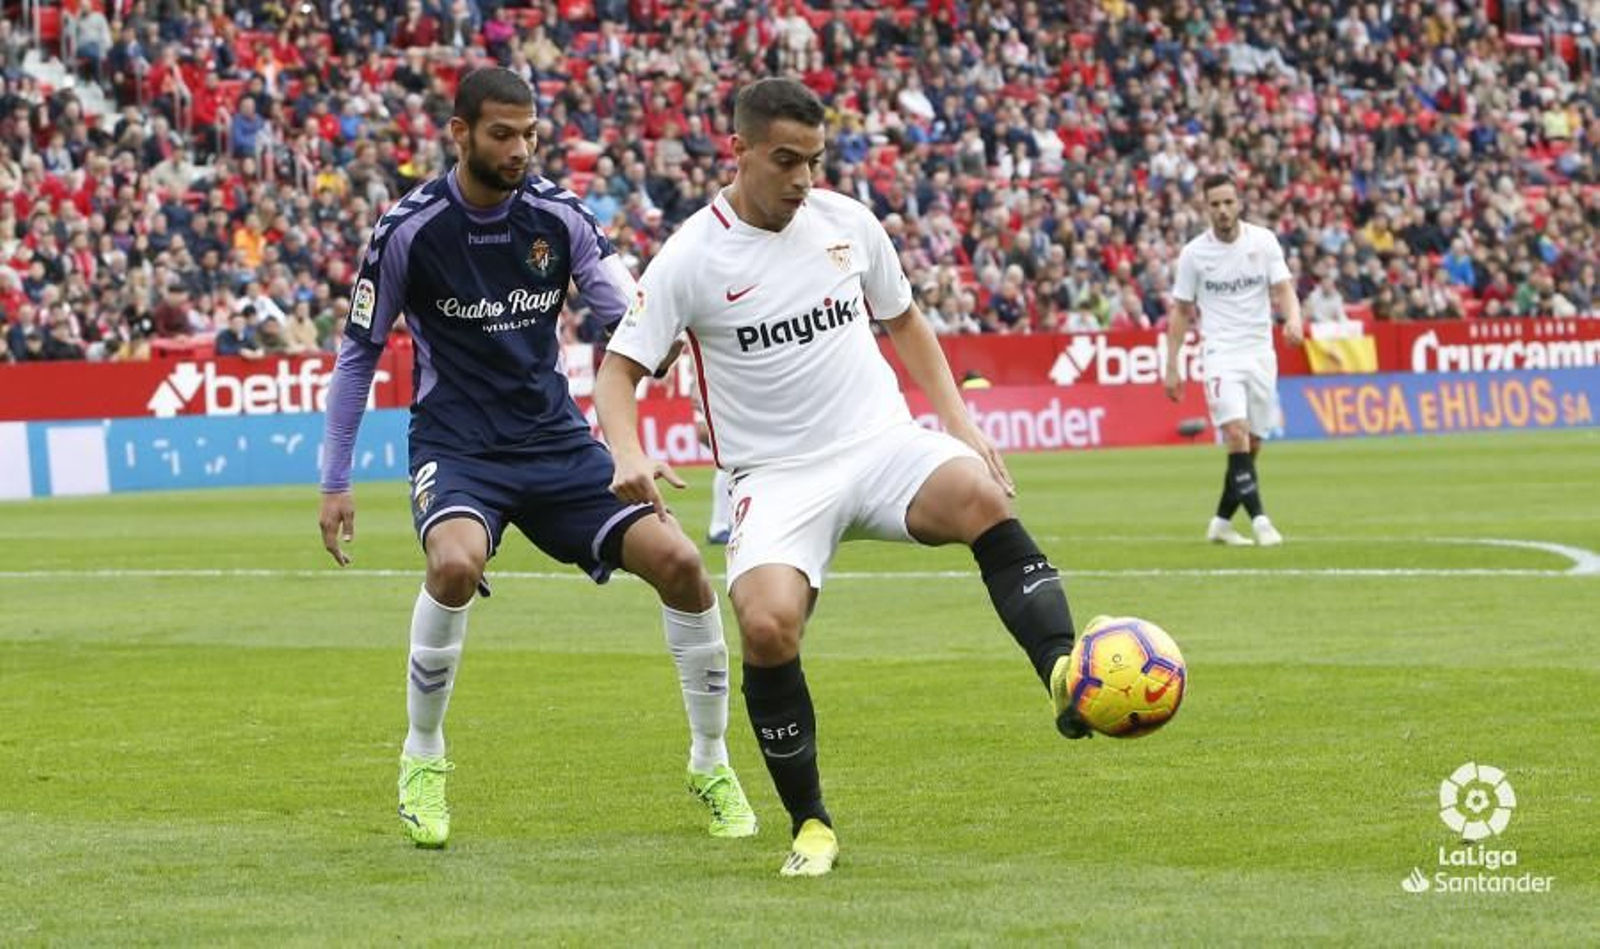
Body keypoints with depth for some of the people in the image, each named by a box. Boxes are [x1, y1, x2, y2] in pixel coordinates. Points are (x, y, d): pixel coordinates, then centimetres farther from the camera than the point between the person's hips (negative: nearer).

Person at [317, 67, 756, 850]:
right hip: (456, 447, -3)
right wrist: (335, 484, 2)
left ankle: (712, 765, 7)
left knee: (678, 560, -13)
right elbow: (358, 353, 2)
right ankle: (422, 762, -11)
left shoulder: (558, 216, -2)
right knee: (456, 562, -35)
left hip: (556, 443, 3)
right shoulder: (408, 229, -9)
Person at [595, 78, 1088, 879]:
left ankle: (1067, 677, -43)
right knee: (767, 628, -26)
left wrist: (958, 421, 8)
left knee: (979, 496, -32)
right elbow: (619, 369, -2)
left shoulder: (846, 222, 5)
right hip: (778, 477, -2)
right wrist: (628, 455, -23)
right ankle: (809, 824, -6)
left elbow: (903, 319, 20)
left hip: (883, 443, 2)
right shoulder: (691, 259, -5)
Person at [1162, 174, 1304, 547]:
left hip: (1260, 352, 3)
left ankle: (1221, 522, 20)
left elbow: (1284, 289, -2)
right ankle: (1259, 519, -25)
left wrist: (1294, 319, -24)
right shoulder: (1193, 253, -2)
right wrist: (1171, 366, 2)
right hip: (1221, 352, -3)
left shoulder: (1263, 241, 1)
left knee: (1252, 445, 5)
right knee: (1237, 434, -22)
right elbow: (1181, 311, 5)